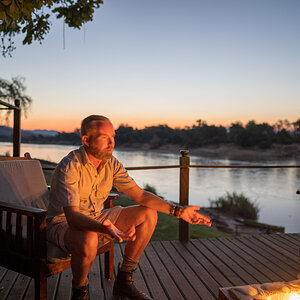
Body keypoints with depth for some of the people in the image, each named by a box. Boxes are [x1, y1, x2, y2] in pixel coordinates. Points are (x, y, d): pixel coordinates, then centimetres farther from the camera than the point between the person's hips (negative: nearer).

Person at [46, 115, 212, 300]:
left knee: (148, 214, -4)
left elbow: (139, 195, -6)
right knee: (88, 240, -41)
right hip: (63, 224, -6)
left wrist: (178, 211, -15)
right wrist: (104, 228, -54)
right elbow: (72, 216, -34)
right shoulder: (69, 167, -26)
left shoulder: (111, 163, -5)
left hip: (95, 219, 7)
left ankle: (123, 281, 5)